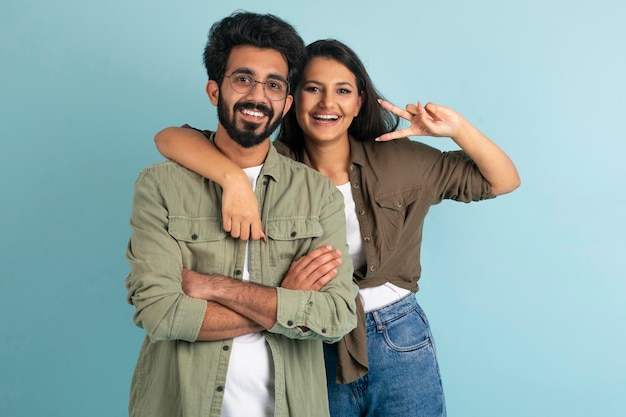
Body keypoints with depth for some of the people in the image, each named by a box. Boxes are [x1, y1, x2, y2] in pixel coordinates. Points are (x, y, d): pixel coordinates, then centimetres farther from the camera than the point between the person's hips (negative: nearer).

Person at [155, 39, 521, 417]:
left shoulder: (399, 160, -5)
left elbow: (504, 181, 0)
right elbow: (169, 137, -18)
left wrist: (457, 127, -16)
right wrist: (235, 178, -35)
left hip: (399, 345, 1)